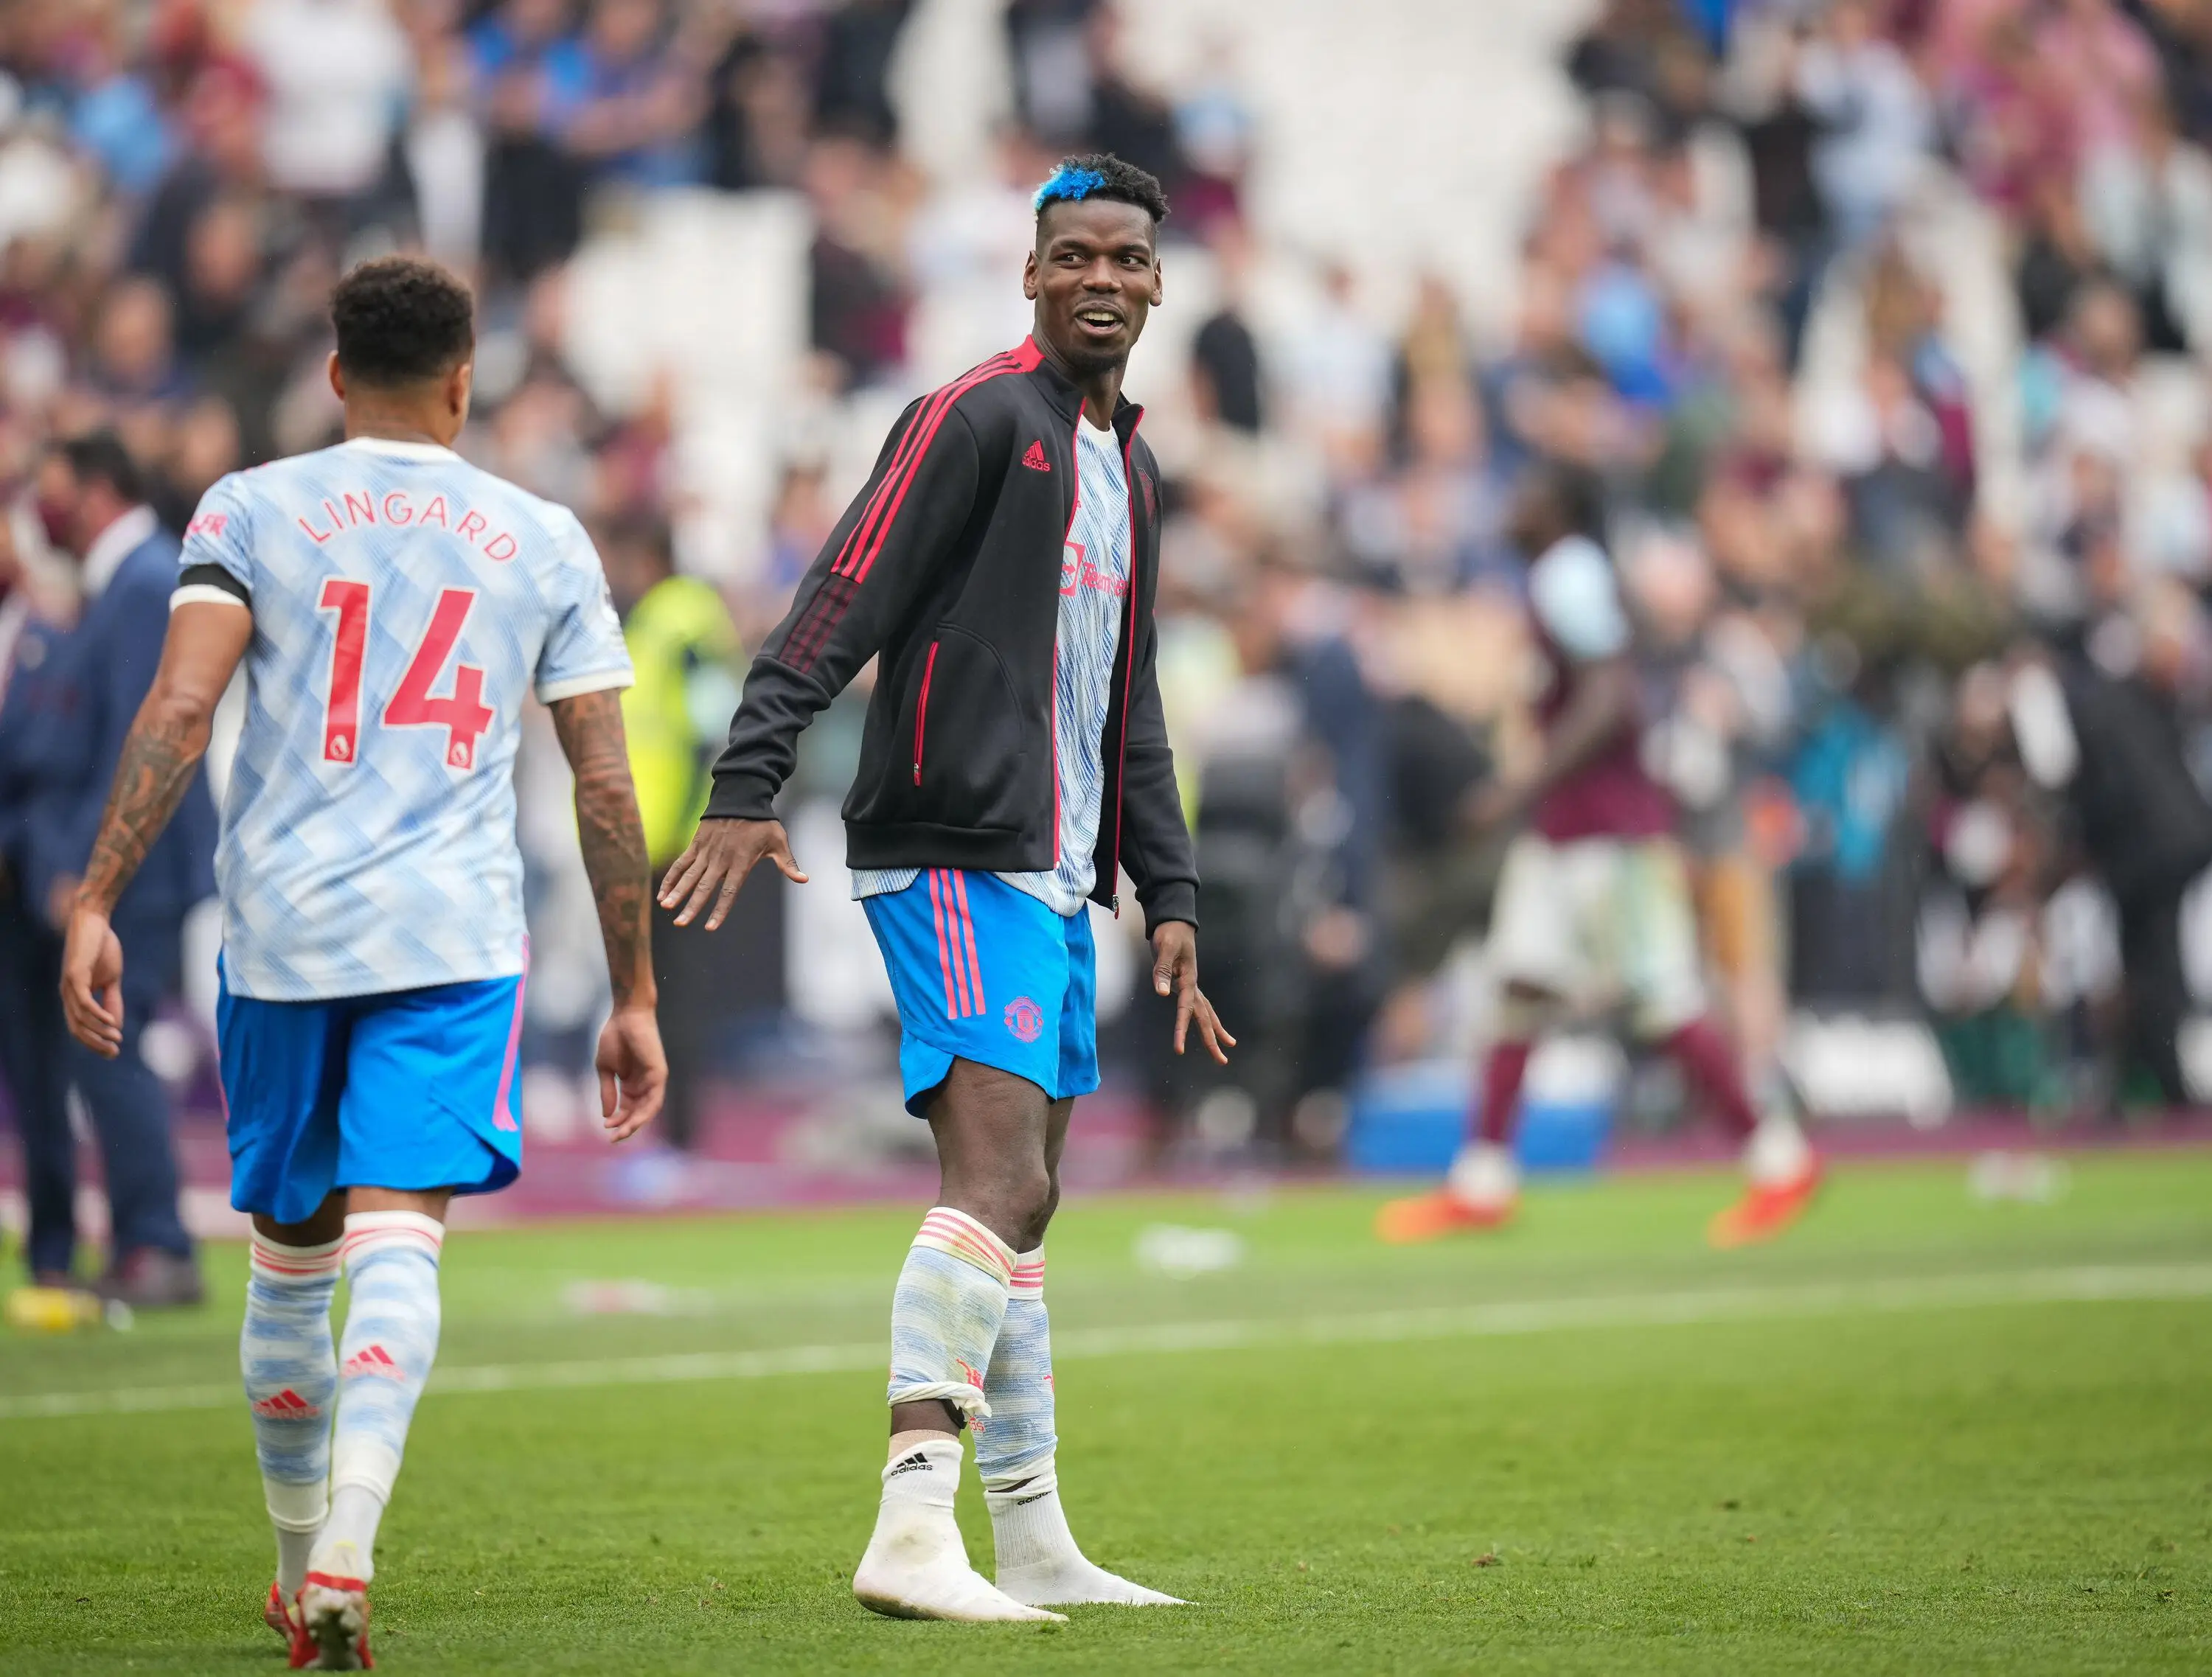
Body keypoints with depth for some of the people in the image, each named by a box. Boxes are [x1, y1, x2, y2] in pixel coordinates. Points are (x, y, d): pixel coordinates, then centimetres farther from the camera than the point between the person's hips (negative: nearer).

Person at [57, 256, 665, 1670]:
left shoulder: (251, 512, 5)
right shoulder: (545, 542, 9)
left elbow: (179, 711, -8)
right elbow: (606, 785, 8)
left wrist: (97, 903, -8)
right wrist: (635, 996, 14)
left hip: (281, 932, 1)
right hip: (457, 937, -1)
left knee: (291, 1257, 15)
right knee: (398, 1244, -10)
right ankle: (344, 1557, -30)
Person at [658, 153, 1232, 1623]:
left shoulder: (1128, 469, 21)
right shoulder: (979, 420, -7)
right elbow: (841, 606, -15)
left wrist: (1169, 896, 22)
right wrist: (749, 787, -25)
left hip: (1055, 876, 9)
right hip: (956, 854, -9)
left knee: (1021, 1201, 13)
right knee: (999, 1183, -20)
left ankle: (1034, 1546, 19)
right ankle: (914, 1532, -27)